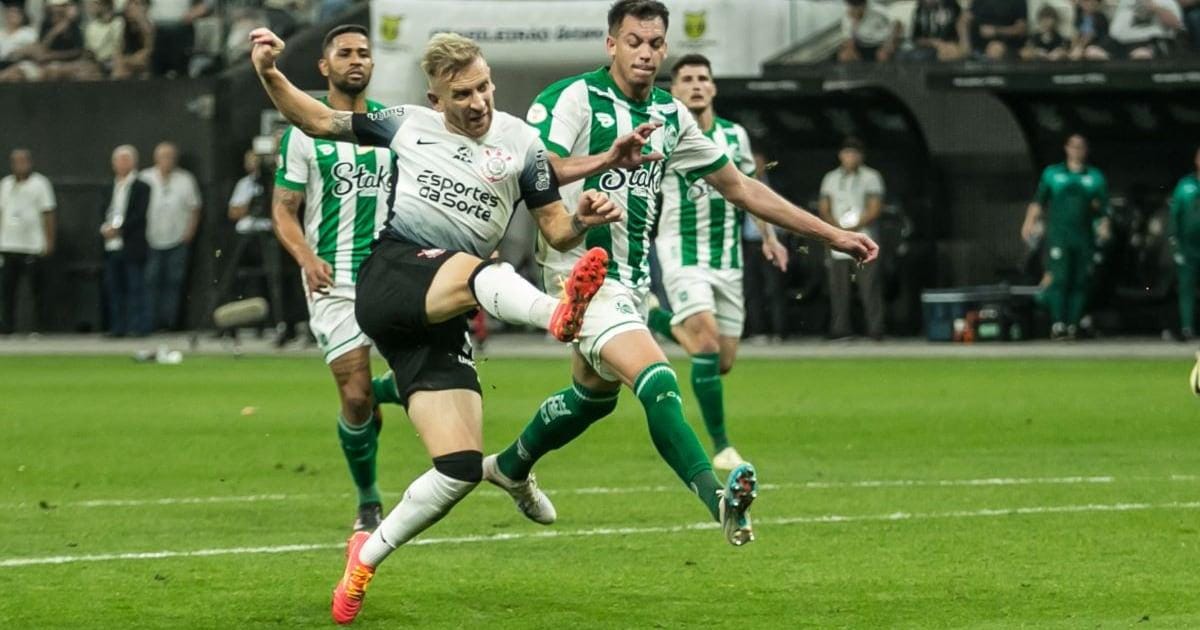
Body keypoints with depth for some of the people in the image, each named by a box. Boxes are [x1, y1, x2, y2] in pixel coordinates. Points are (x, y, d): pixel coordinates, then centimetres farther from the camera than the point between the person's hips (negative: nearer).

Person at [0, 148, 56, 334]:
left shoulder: (39, 183, 0)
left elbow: (48, 214, -2)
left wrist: (49, 241, -7)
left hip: (33, 247, -5)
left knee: (36, 289, -3)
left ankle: (37, 328, 1)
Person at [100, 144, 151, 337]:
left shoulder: (141, 188, -2)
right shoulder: (111, 189, 17)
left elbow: (139, 216, -11)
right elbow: (102, 212, 13)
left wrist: (118, 229, -15)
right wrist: (105, 228, -8)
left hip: (132, 247, -6)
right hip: (112, 247, 6)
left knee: (136, 289, -4)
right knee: (113, 289, 6)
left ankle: (139, 327, -2)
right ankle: (117, 327, 11)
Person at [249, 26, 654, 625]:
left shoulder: (520, 142, 12)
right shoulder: (407, 124, 13)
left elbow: (555, 231, 11)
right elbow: (316, 121, 22)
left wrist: (582, 220, -11)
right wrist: (269, 74, 6)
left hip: (440, 323, 3)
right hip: (391, 278, -3)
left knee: (461, 467, -10)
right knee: (480, 272, -38)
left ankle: (368, 554, 11)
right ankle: (559, 313, -71)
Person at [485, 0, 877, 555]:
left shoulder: (669, 115, 9)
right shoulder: (575, 98, -12)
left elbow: (739, 187, 15)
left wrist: (831, 234, 13)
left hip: (632, 278, 9)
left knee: (594, 394, 25)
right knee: (657, 382, -26)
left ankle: (510, 466, 48)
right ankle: (718, 498, -39)